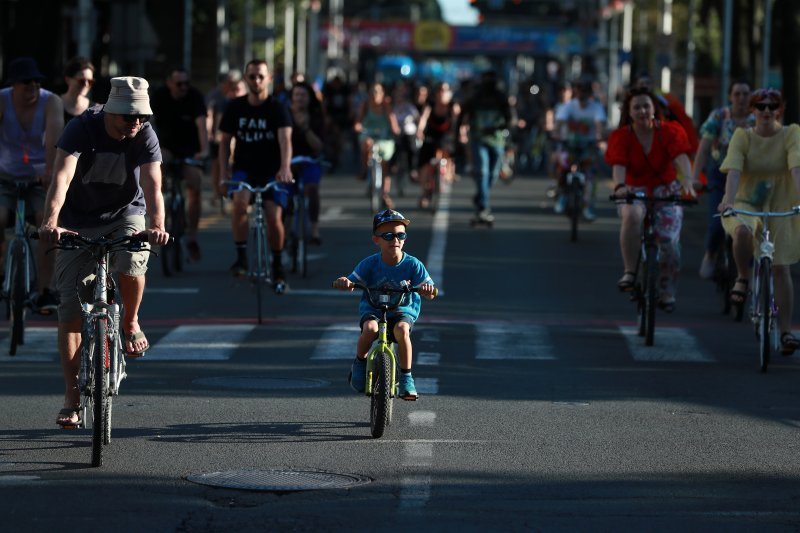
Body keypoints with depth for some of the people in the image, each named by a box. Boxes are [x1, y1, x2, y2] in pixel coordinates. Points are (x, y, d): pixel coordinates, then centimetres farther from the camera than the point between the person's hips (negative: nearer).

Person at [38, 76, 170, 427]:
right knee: (71, 309, -6)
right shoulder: (82, 129, -21)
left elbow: (152, 186, -27)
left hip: (125, 215, 1)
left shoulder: (145, 137, -16)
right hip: (78, 223, 0)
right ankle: (72, 400, 1)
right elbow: (62, 177, -34)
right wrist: (51, 221, -51)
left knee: (131, 263, -33)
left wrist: (157, 226, -47)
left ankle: (131, 323, -1)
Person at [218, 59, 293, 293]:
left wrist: (285, 168, -42)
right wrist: (223, 170, -5)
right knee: (240, 202, -30)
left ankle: (278, 266, 9)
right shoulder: (235, 108, 0)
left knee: (274, 217, -15)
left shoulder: (278, 109, -10)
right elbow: (225, 141, 8)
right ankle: (241, 257, -18)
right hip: (243, 168, 1)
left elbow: (285, 139, -24)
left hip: (272, 171, -1)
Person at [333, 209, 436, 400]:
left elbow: (429, 292, -14)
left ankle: (406, 377, -17)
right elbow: (352, 282, -15)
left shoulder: (412, 264, -12)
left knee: (402, 329, -35)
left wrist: (428, 290, -38)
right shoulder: (369, 264, -11)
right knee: (370, 328, -34)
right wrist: (343, 282, -39)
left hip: (403, 308, 0)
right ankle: (360, 363, -3)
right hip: (373, 308, 0)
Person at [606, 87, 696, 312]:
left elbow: (681, 157, -23)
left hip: (665, 191, 1)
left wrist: (688, 180, -43)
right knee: (632, 215, -37)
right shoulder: (621, 137, -7)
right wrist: (620, 186, -45)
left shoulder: (669, 131, -7)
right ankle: (629, 272, -32)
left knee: (669, 242, -14)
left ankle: (667, 293, 11)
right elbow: (619, 165, -23)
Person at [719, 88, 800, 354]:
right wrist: (728, 199, -37)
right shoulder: (742, 137, -6)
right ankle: (743, 278, -10)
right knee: (743, 230, -37)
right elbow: (733, 170, -19)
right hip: (746, 203, -1)